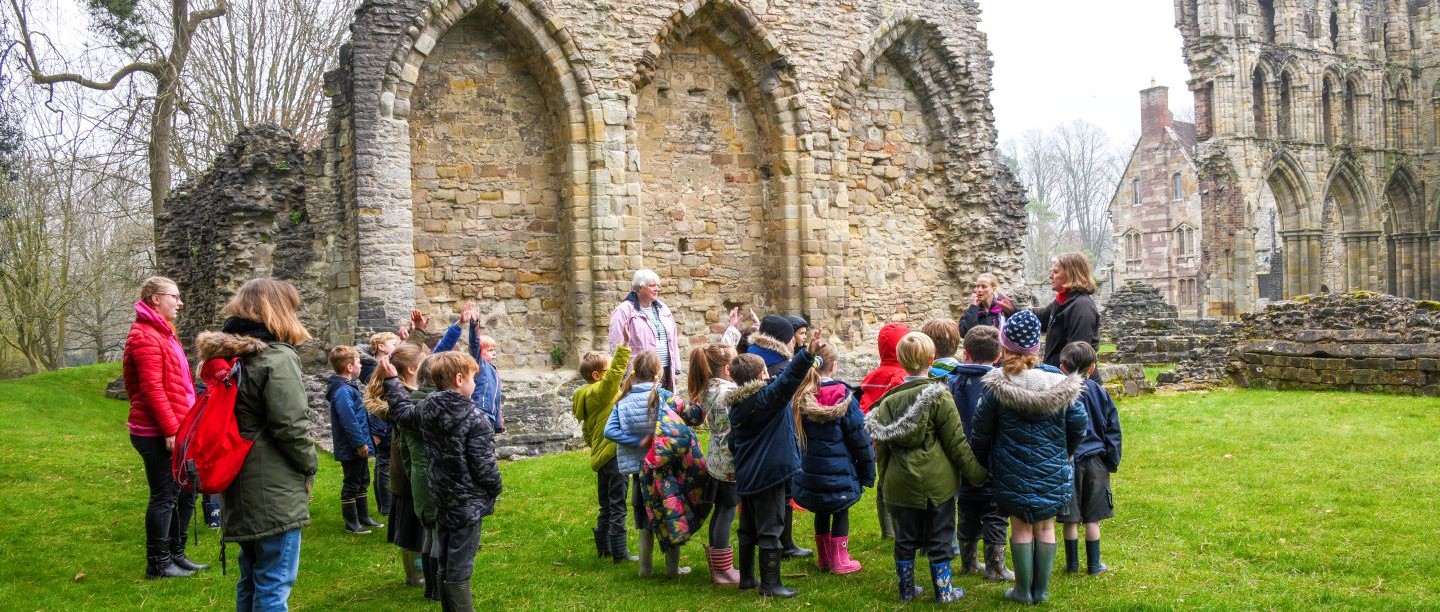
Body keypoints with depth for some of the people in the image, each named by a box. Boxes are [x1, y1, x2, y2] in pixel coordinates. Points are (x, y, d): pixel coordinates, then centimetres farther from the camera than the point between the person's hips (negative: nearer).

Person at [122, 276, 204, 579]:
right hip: (158, 434, -10)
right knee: (165, 496, -1)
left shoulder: (162, 333, 18)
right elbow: (152, 389, -21)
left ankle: (176, 554, 27)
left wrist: (184, 425, 19)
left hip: (174, 430, 10)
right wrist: (170, 429, -21)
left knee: (186, 493, 16)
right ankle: (158, 564, 9)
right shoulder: (145, 337, -14)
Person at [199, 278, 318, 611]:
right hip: (274, 492, -9)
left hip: (241, 488, 9)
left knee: (250, 581, 19)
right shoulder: (278, 358, -16)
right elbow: (291, 427, -19)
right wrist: (309, 468, -3)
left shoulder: (226, 355, 11)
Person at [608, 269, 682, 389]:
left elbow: (673, 341, 18)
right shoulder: (624, 311, -6)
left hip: (665, 372, 6)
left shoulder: (662, 309, 15)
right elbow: (617, 346, -9)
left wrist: (676, 370, 14)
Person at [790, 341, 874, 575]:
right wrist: (867, 472, 0)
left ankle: (824, 559, 28)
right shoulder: (843, 397, -13)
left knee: (821, 512, 20)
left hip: (809, 474, 4)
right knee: (841, 512, 12)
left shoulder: (799, 397, -1)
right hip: (839, 473, -4)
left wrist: (795, 466, 18)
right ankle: (840, 560, 15)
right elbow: (859, 437, -9)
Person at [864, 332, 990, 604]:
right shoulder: (939, 396, -10)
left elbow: (881, 446, 6)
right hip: (936, 482, -3)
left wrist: (885, 477, 17)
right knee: (939, 539, 8)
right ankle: (944, 591, 17)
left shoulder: (888, 401, 2)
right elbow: (956, 442, -10)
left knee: (905, 539, 14)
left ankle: (907, 589, 24)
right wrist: (977, 473, -1)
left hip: (900, 483, 4)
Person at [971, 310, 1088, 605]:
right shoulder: (1059, 386, -9)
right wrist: (1062, 454, 18)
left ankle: (1023, 590, 19)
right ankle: (1042, 590, 21)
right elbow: (1078, 426, 0)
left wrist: (982, 460, 12)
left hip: (1013, 474, -1)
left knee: (1021, 529, 12)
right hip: (1052, 471, 1)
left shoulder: (996, 389, -14)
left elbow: (981, 432, -7)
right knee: (1045, 528, 13)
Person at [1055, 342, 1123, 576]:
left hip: (1068, 461, -2)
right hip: (1096, 462, 2)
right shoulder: (1101, 394, -2)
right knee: (1092, 518, 10)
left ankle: (1072, 564, 16)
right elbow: (1113, 430, 4)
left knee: (1070, 519, 7)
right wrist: (1113, 461, 12)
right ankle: (1094, 565, 17)